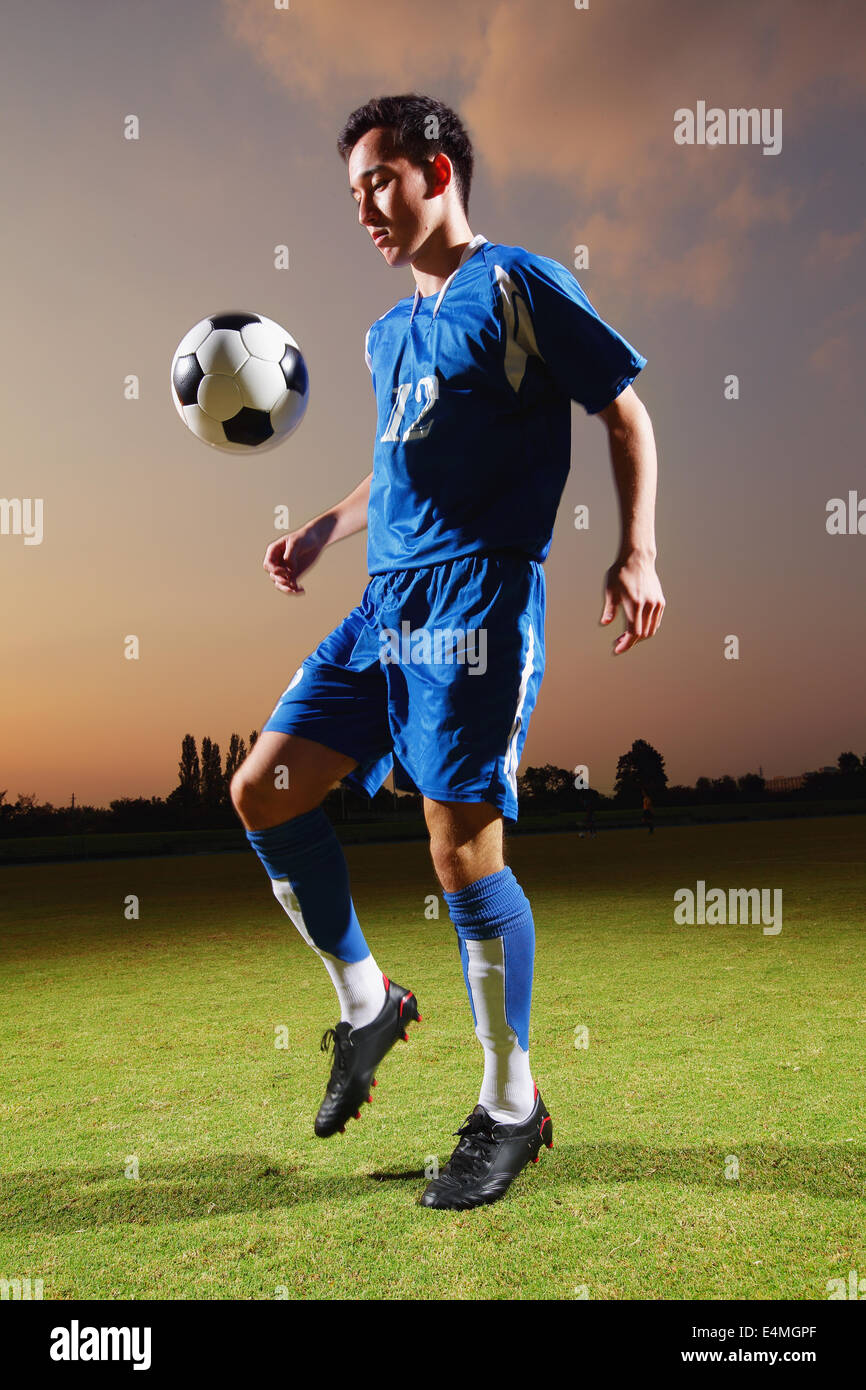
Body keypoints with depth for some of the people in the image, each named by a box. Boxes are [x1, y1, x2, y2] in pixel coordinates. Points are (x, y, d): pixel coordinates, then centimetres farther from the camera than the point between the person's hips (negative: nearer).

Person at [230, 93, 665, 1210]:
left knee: (462, 850, -10)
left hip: (477, 603, -8)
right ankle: (366, 1003, 22)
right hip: (385, 604, 8)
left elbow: (624, 410, -1)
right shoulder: (387, 334, 23)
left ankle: (511, 1107, 10)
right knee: (262, 791, 4)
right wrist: (323, 531, 21)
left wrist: (636, 552, -12)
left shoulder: (517, 286, 0)